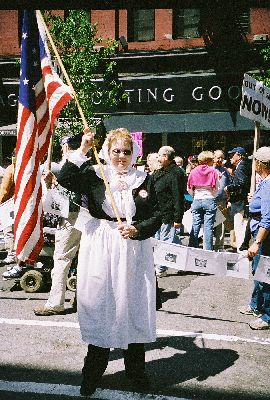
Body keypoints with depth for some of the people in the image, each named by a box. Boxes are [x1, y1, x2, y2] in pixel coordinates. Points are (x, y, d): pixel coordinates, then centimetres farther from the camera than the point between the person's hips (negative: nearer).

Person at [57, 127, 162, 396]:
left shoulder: (144, 180, 4)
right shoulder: (94, 175, 1)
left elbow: (156, 216, 3)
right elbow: (64, 179, -14)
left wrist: (137, 229, -14)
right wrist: (82, 151, -16)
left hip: (134, 249, 1)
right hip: (100, 249, -1)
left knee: (135, 305, 9)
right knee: (99, 305, 6)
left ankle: (135, 368, 28)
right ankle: (93, 371, 23)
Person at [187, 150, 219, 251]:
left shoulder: (194, 171, 3)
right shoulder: (213, 171, -3)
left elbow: (189, 189, 6)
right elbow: (216, 189, -1)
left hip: (197, 201, 2)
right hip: (210, 200, -2)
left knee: (195, 227, 7)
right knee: (208, 228, 0)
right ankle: (208, 252, 2)